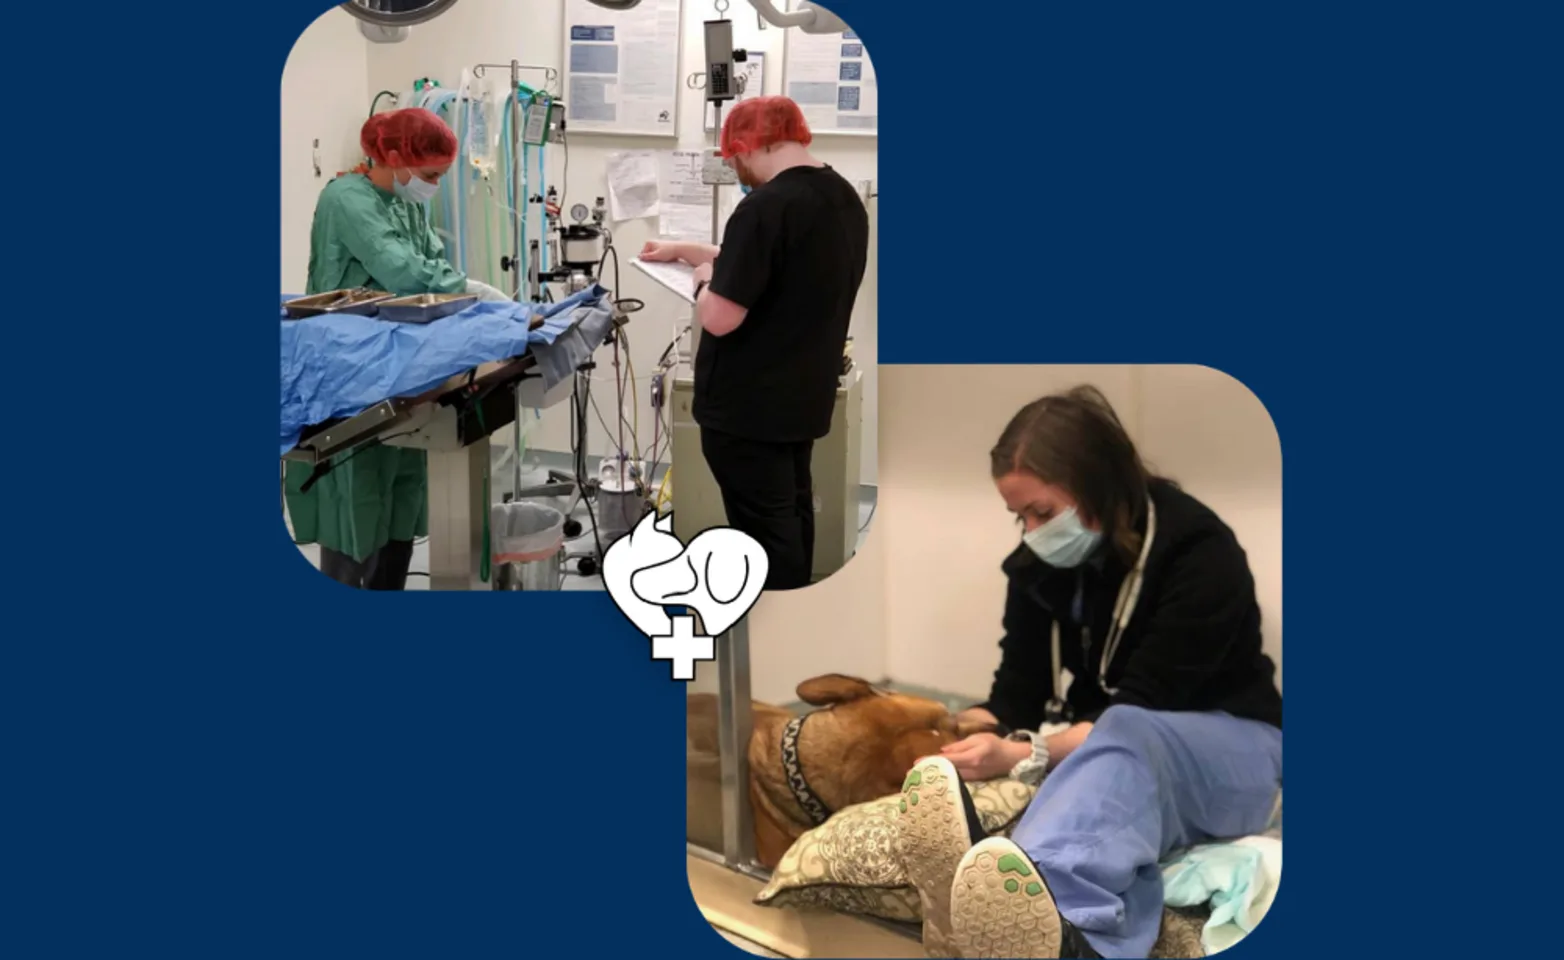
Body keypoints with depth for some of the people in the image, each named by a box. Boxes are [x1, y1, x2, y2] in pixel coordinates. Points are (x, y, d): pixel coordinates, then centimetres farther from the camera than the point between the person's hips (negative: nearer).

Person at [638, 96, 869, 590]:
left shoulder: (767, 206, -24)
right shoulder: (846, 199, 5)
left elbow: (719, 317, -25)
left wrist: (703, 277, -5)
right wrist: (683, 249, 22)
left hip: (747, 404, -9)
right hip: (803, 396, 9)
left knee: (766, 530, -2)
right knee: (791, 512, 22)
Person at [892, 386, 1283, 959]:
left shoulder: (1199, 555, -17)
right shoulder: (1039, 565, 2)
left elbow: (1139, 712, -24)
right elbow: (1015, 697, -1)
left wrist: (1020, 758, -34)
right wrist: (954, 740, -21)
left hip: (1231, 750, -5)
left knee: (1122, 738, -41)